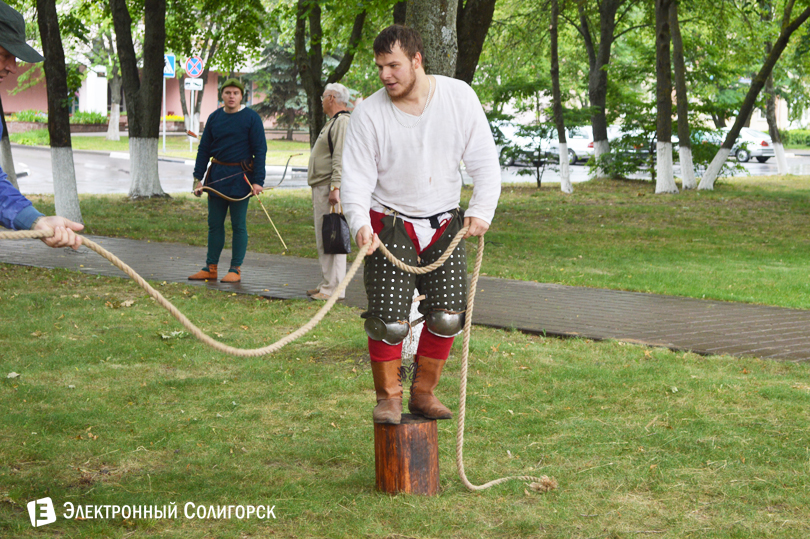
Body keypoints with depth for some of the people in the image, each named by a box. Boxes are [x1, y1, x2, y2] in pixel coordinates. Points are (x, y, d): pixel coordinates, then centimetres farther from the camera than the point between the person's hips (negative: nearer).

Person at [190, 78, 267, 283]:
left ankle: (235, 270, 6)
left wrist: (258, 181, -12)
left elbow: (260, 150, -5)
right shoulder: (214, 118, 8)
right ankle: (211, 268, 14)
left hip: (240, 177, -5)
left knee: (238, 224, 0)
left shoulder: (251, 118, -4)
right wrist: (198, 178, 7)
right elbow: (204, 149, 14)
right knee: (214, 223, 8)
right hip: (217, 175, 5)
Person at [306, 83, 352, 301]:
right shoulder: (333, 122, 21)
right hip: (322, 188, 11)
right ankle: (327, 283, 20)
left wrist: (335, 188, -28)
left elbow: (340, 158, -22)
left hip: (330, 190, -11)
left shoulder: (342, 122, -13)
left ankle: (333, 288, -12)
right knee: (323, 239, 14)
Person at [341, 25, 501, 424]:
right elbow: (355, 177, -11)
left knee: (447, 318, 2)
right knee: (389, 321, -9)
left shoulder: (459, 97, -6)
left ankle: (423, 394, 19)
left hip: (444, 224, 3)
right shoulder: (369, 114, -11)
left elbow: (485, 159, 0)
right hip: (390, 226, -2)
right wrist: (360, 223, -27)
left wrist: (482, 210, -10)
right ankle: (388, 397, 9)